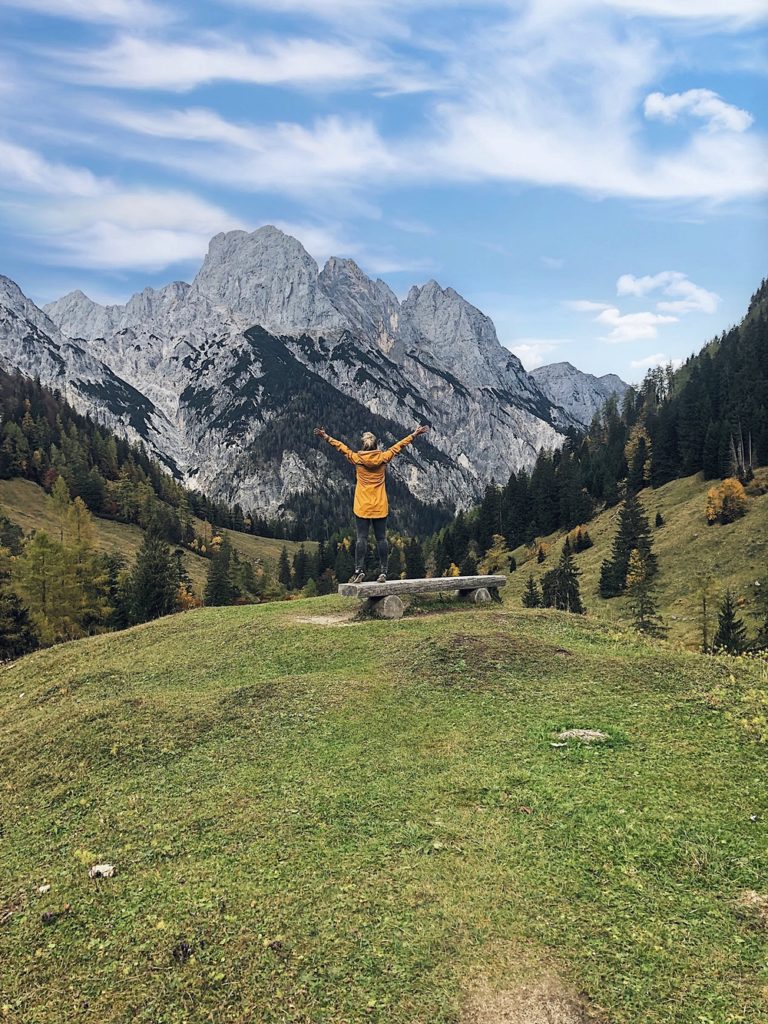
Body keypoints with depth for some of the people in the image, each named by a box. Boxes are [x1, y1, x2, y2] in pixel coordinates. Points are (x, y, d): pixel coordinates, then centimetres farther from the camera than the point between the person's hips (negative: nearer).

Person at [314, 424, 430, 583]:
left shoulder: (356, 458, -4)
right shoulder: (383, 457, -1)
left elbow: (340, 446, 6)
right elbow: (398, 446, 10)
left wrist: (326, 437, 17)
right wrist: (415, 434, 21)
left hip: (362, 507, -1)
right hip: (380, 507, 1)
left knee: (361, 538, -1)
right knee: (381, 538, 4)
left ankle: (359, 570, -7)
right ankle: (383, 572, 4)